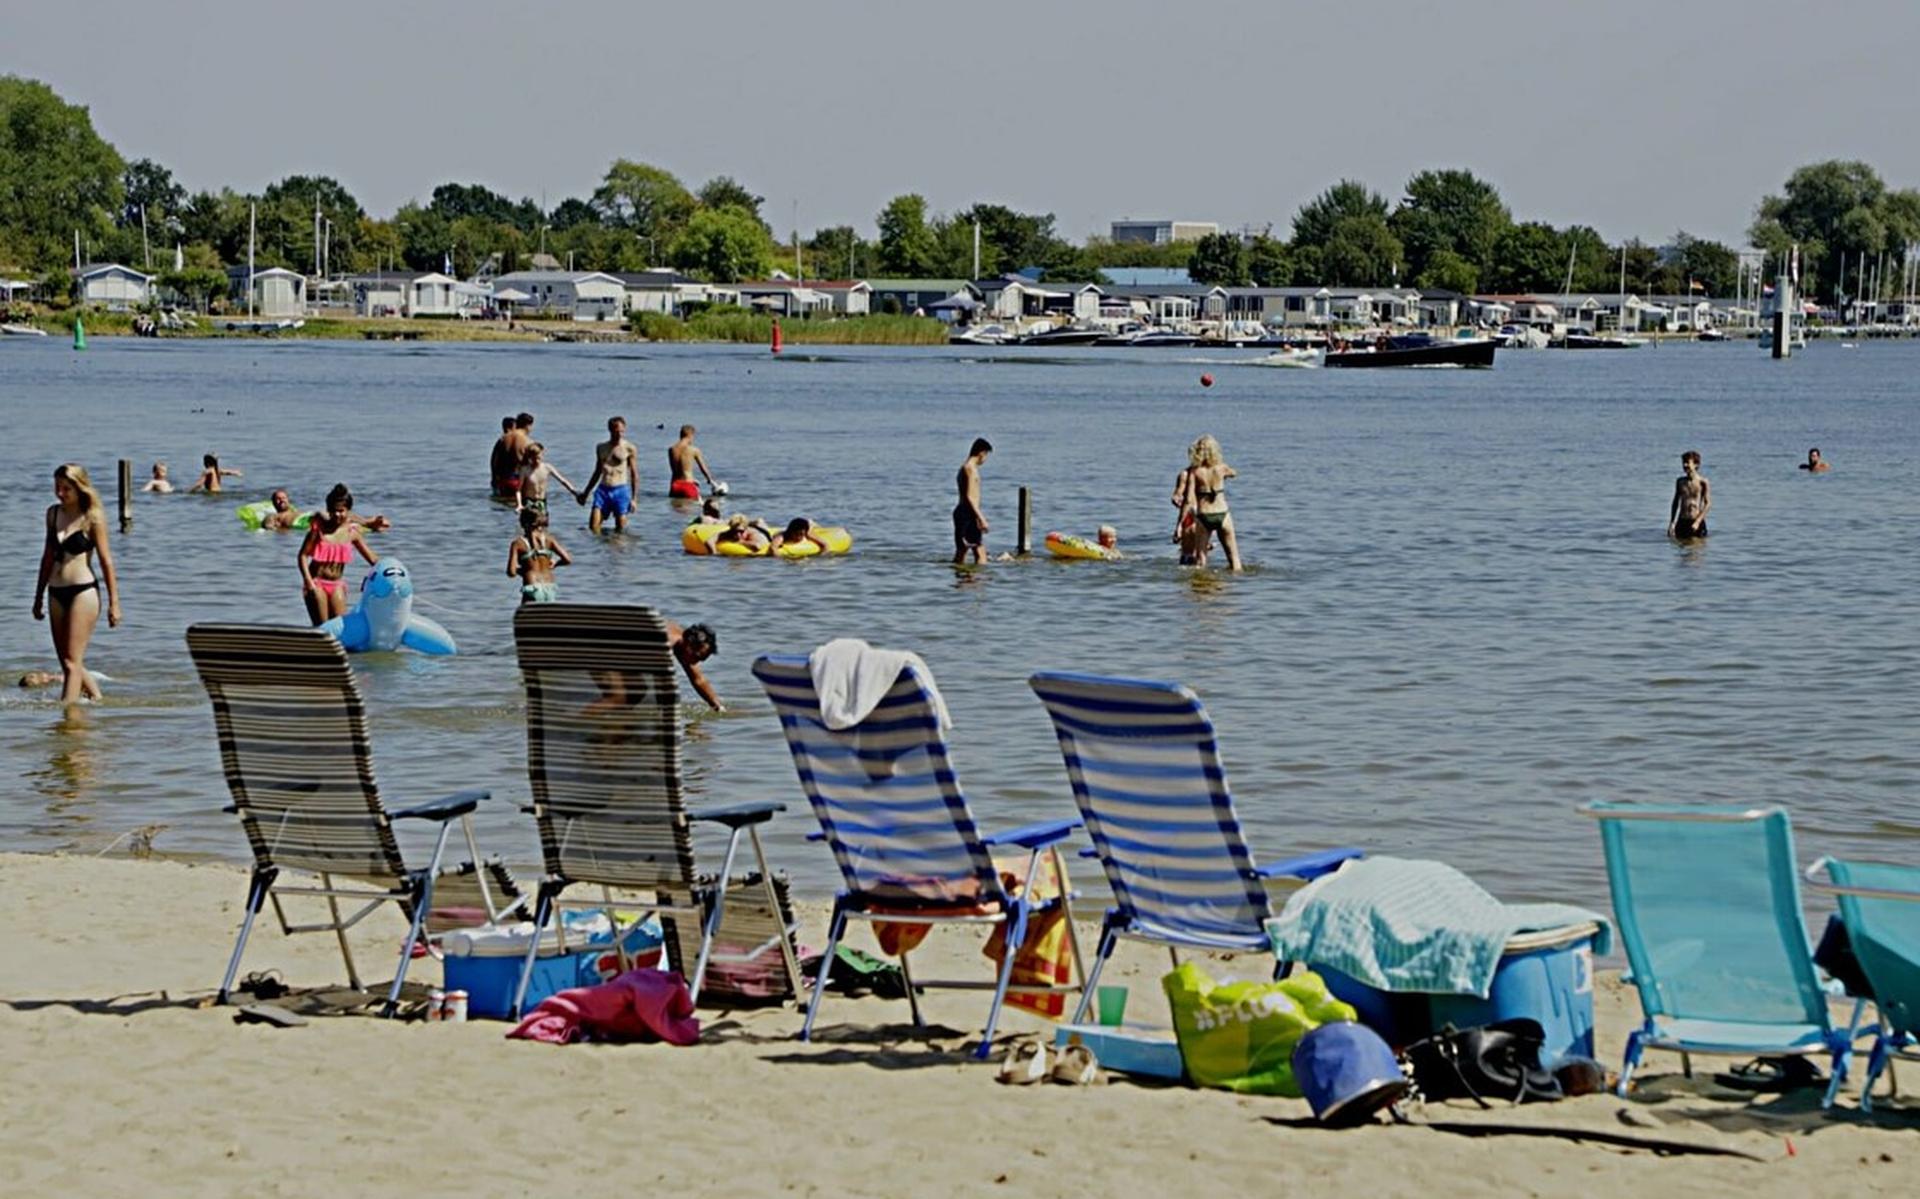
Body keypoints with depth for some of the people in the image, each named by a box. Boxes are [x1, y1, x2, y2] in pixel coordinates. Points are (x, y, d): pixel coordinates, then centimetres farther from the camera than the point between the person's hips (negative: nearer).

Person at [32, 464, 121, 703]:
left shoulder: (92, 517, -7)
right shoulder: (53, 513, 10)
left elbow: (105, 560, -7)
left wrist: (114, 602, -9)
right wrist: (39, 596, 21)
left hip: (83, 591, -7)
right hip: (57, 593, 7)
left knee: (72, 661, -9)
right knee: (67, 662, 10)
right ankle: (97, 699, 25)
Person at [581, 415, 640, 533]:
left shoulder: (629, 448, 1)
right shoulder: (601, 448, 13)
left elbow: (635, 475, 1)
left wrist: (633, 498, -5)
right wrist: (585, 493, 25)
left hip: (620, 490, -3)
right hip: (603, 489, 3)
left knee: (621, 530, -3)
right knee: (593, 527, -7)